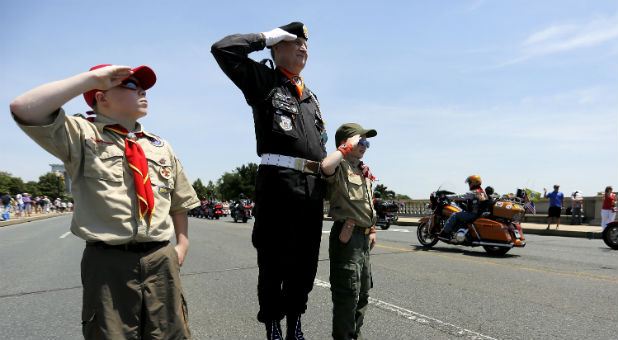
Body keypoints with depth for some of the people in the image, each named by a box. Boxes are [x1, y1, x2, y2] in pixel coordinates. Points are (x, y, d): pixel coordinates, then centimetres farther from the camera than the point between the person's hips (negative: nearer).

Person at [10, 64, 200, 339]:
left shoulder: (160, 146, 16)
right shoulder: (82, 134, 2)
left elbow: (180, 202, 22)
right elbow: (24, 109, -16)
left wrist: (182, 246, 10)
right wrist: (93, 77, -13)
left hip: (161, 260, 4)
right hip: (108, 263, -4)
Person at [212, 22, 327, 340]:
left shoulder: (310, 96, 25)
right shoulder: (264, 80, 7)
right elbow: (223, 49, -6)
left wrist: (329, 173, 18)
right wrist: (265, 37, 3)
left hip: (313, 186, 7)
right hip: (278, 180, -6)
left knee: (305, 262, 12)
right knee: (274, 261, 1)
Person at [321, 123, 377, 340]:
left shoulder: (364, 172, 17)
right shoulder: (340, 167, -11)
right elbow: (326, 165, -37)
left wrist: (372, 229, 23)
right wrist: (347, 148, -23)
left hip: (363, 236, 10)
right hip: (347, 236, -9)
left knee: (364, 290, 19)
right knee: (347, 292, -4)